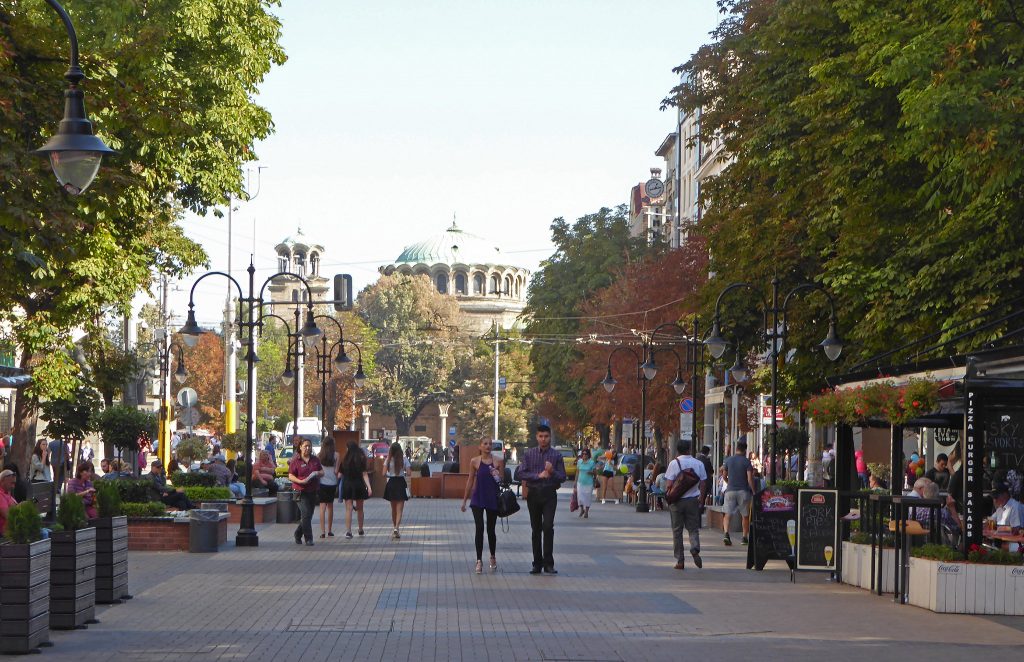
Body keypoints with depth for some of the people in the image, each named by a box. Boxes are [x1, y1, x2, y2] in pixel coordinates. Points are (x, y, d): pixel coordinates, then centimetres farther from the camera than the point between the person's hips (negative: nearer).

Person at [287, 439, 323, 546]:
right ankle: (308, 538, -9)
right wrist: (301, 481, -23)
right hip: (301, 492, -6)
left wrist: (318, 473, -5)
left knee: (308, 515, 10)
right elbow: (291, 476, -7)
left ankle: (298, 534, 29)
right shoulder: (295, 461, -5)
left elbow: (322, 471, 19)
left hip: (313, 491, 6)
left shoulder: (315, 460, 11)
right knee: (306, 514, -14)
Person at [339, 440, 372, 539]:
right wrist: (369, 487, -10)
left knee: (348, 509, -2)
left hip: (347, 485, -1)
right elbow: (364, 474, -8)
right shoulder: (361, 459, -3)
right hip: (359, 486, 1)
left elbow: (341, 474, 1)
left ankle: (348, 531, -14)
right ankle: (360, 529, 27)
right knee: (360, 509, 16)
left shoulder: (345, 460, -3)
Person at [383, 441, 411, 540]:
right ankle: (397, 528, -20)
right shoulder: (404, 459, -6)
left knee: (393, 508, 17)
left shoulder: (388, 460, -3)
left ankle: (395, 528, 25)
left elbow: (384, 473, -7)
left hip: (391, 483, 2)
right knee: (399, 509, -2)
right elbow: (408, 473, -9)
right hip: (401, 483, -2)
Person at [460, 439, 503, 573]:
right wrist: (465, 500, 8)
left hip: (493, 499, 1)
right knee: (479, 529, -8)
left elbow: (502, 480, 7)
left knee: (491, 530, 9)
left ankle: (493, 557, 29)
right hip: (478, 499, -1)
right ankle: (479, 560, -3)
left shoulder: (498, 462, 2)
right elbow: (470, 481, 7)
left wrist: (498, 477, -16)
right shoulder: (475, 461, 1)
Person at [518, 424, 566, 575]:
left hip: (549, 495, -2)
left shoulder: (556, 455, 4)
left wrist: (552, 472, -16)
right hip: (533, 494, 2)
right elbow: (522, 473, 0)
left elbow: (562, 477, 3)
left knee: (548, 527, -15)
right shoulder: (529, 454, 7)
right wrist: (539, 475, -12)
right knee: (536, 529, 7)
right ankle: (537, 563, 14)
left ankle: (548, 563, -12)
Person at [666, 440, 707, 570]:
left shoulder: (674, 463, -7)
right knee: (693, 529, 10)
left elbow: (669, 484, -11)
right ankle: (695, 549, -19)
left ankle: (680, 561, 7)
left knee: (677, 530, 7)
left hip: (677, 500, -1)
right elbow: (703, 483, 2)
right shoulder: (698, 464, 0)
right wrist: (701, 498, 14)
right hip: (693, 500, 1)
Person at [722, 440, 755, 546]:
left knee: (728, 514, 2)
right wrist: (753, 491, -2)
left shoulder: (728, 460, 4)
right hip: (743, 491, -2)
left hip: (730, 490, 2)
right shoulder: (746, 462, -6)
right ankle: (745, 537, 12)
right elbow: (750, 478, -11)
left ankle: (726, 534, -19)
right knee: (745, 515, 10)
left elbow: (724, 476, 14)